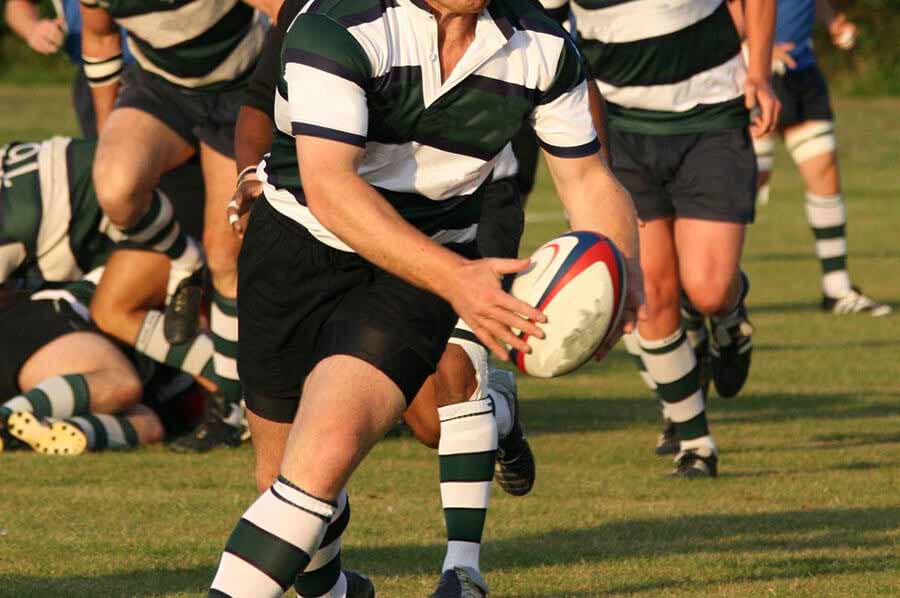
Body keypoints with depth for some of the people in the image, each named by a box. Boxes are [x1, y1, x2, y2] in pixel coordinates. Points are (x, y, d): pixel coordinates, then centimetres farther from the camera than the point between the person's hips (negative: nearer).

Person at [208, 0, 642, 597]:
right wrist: (453, 277, -42)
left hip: (416, 279, 1)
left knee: (326, 451, -23)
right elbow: (328, 186, -32)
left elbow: (589, 180, 3)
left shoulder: (544, 48, -9)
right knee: (284, 473, 12)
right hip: (294, 249, -1)